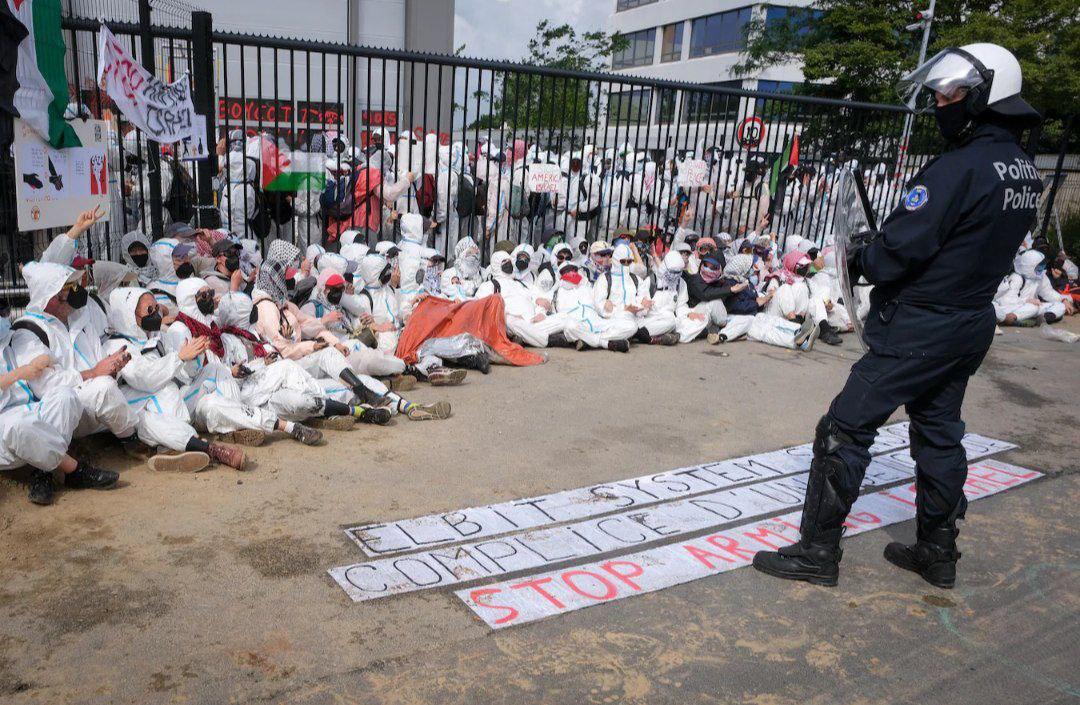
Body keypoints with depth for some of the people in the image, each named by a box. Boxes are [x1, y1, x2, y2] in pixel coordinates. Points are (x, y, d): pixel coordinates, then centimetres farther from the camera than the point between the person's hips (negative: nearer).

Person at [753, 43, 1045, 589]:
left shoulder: (958, 168, -22)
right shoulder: (1025, 172, 7)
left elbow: (900, 249, -24)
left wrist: (859, 260, -3)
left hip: (917, 328, -9)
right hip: (972, 324, 9)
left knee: (845, 430, -2)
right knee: (940, 433, 19)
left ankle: (817, 552, 6)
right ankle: (937, 553, 31)